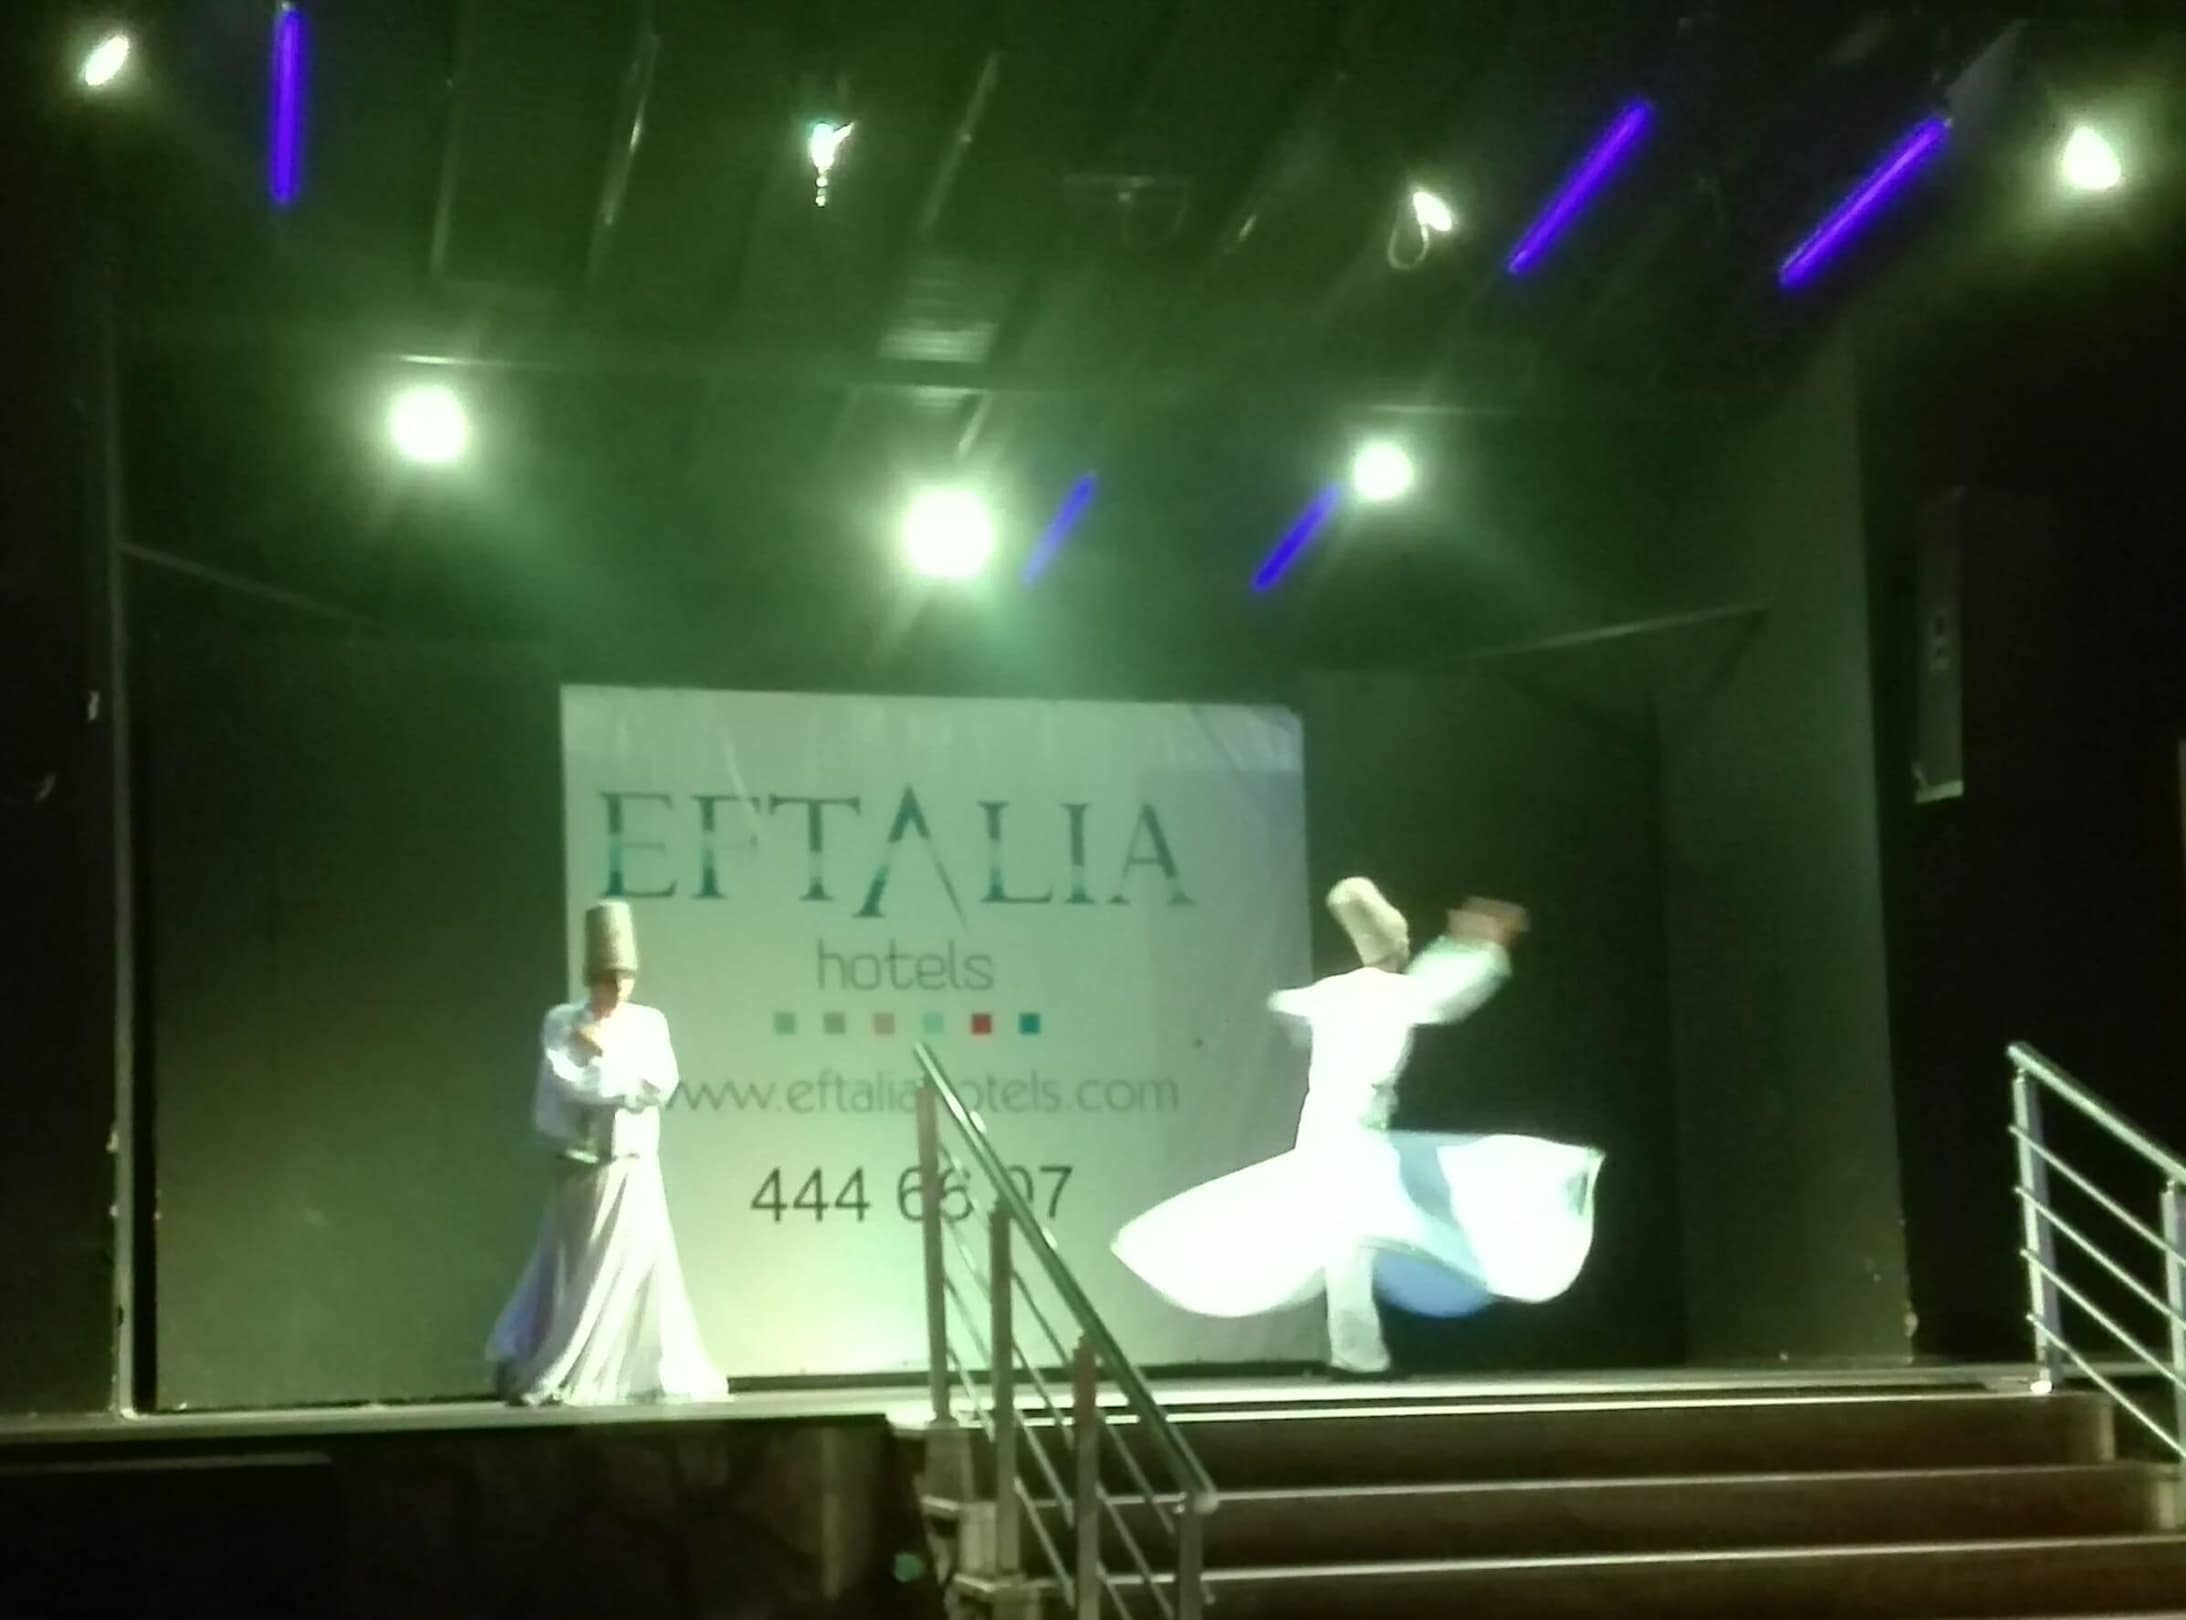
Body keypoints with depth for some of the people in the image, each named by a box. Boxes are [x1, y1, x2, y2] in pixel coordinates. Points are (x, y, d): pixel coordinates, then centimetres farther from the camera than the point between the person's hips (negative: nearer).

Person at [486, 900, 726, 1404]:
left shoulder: (648, 1022, 6)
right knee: (580, 1276, -4)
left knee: (646, 1271, 5)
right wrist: (629, 1078, -10)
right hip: (583, 1167, -4)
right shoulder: (562, 1023, -5)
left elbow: (663, 1084, -7)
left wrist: (608, 1054, -11)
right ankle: (542, 1380, 3)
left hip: (635, 1168, 4)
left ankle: (662, 1376, 12)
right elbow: (568, 1084, -18)